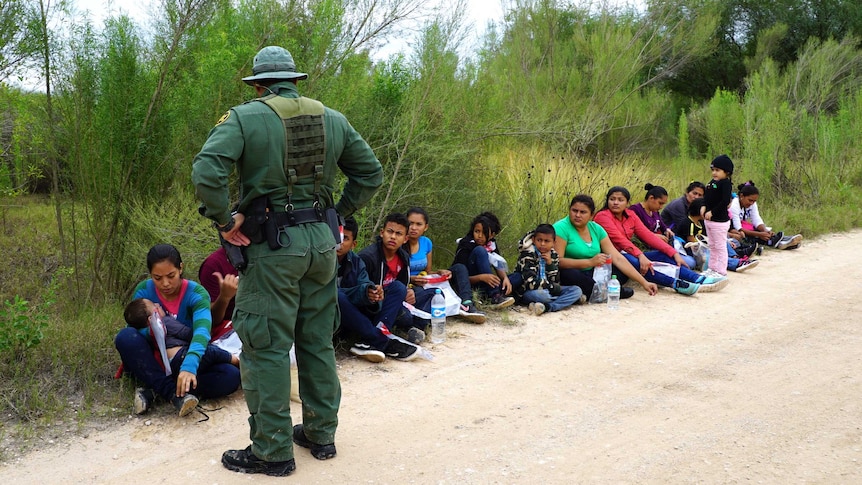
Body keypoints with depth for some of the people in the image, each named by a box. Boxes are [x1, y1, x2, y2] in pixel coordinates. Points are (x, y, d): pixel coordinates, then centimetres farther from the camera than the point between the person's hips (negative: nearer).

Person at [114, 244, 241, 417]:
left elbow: (202, 331, -34)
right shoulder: (144, 291, -8)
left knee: (231, 376, -28)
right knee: (126, 336, -29)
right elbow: (134, 329, -14)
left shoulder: (196, 294, -16)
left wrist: (189, 366, -52)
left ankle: (154, 391, -27)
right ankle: (173, 393, -36)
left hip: (184, 363, -1)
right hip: (152, 364, 1)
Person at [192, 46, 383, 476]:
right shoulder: (332, 119, 9)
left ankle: (272, 450, 9)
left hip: (272, 247, -5)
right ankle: (321, 434, 27)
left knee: (267, 347, 2)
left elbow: (206, 173, -21)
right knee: (318, 341, 16)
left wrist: (224, 220, -10)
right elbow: (371, 173, 14)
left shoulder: (245, 118, -7)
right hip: (322, 242, 6)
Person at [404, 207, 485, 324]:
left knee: (459, 268, -3)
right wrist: (411, 279, -25)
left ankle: (466, 304, -25)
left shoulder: (426, 243, 7)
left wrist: (440, 272, -6)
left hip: (425, 285, 7)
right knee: (433, 292, -41)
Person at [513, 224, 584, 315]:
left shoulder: (553, 255, 6)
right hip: (528, 292, -7)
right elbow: (531, 282, -22)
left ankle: (547, 307, -31)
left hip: (548, 290, 7)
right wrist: (555, 288, -15)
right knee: (540, 294, -41)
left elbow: (555, 282, 1)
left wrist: (550, 263, -14)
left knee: (577, 290, -11)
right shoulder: (528, 255, -12)